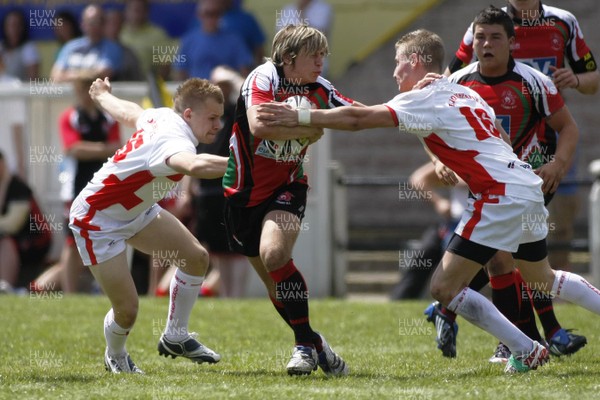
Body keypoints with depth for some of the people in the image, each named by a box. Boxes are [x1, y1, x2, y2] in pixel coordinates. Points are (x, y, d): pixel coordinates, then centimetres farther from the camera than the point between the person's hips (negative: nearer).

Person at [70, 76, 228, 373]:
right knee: (127, 308, -11)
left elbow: (126, 112, 16)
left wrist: (102, 95, 38)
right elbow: (195, 166, -61)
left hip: (136, 210, 10)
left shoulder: (164, 116, -6)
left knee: (196, 257, 4)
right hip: (97, 219, -10)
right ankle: (116, 357, 23)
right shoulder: (175, 139, -35)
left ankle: (175, 337, 21)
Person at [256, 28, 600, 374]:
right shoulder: (466, 93, 18)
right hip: (528, 187, 9)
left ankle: (527, 352, -2)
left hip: (499, 196, -9)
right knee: (543, 280, 28)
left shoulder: (426, 99, -7)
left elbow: (358, 119, -15)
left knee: (444, 288, -5)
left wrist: (299, 117, -14)